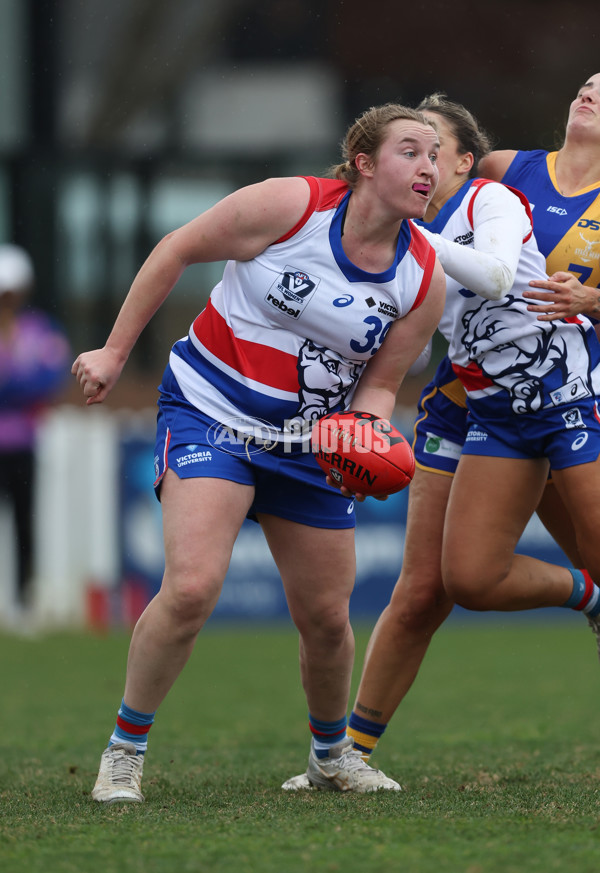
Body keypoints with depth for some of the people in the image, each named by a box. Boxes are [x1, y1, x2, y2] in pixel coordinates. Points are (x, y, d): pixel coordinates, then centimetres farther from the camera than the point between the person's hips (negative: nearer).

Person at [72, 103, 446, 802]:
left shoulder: (423, 281, -5)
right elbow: (177, 251, -5)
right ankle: (125, 749, -4)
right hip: (209, 411, -4)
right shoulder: (288, 206, -17)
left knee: (325, 617, 5)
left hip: (311, 444, 4)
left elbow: (378, 384, 4)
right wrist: (115, 352, -3)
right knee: (192, 587, -22)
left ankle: (331, 752, 34)